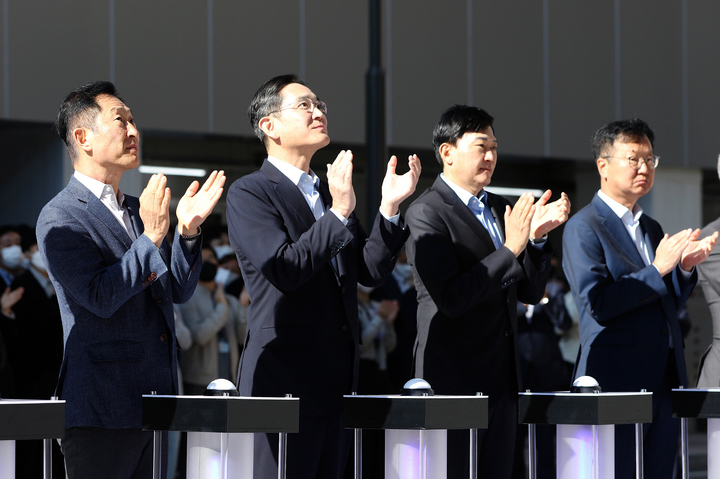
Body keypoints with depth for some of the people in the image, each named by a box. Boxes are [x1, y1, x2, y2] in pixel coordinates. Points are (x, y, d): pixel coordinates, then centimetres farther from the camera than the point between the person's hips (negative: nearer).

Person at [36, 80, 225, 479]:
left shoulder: (138, 209, 17)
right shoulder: (60, 218, -7)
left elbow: (178, 290, 14)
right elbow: (100, 298, -18)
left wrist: (188, 230, -2)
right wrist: (150, 237, -22)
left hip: (155, 401, 8)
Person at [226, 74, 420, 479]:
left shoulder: (330, 193, 19)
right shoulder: (249, 193, -4)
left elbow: (371, 272, 11)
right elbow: (283, 270, -18)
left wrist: (389, 209, 0)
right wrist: (339, 213, -20)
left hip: (336, 380, 7)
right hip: (283, 380, -7)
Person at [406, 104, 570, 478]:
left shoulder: (499, 209, 15)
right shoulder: (427, 213, -9)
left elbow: (530, 292, 15)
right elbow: (451, 298, -19)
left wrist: (537, 237, -1)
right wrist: (510, 249, -19)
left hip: (501, 377, 7)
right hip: (452, 377, -7)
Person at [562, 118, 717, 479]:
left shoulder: (652, 229, 19)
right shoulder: (583, 227, -6)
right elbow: (596, 303, -16)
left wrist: (685, 268, 3)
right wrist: (657, 270, -16)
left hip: (663, 381, 8)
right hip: (615, 380, -8)